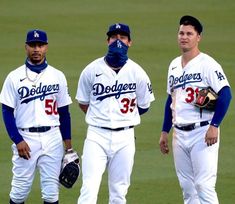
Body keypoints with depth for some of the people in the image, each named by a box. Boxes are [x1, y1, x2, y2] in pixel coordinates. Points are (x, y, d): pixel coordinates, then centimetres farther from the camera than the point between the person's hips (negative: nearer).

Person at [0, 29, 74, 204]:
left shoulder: (58, 76, 7)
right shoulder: (15, 77, 1)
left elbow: (64, 112, 11)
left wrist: (68, 145, 6)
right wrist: (18, 141, -11)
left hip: (52, 138, 2)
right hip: (25, 138, -2)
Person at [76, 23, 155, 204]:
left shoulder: (137, 73, 1)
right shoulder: (92, 70, 0)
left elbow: (144, 106, 12)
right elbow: (83, 102, 12)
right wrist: (99, 119, 10)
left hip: (124, 138, 1)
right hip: (96, 136, -1)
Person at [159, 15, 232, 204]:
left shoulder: (207, 64, -8)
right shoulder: (174, 65, 14)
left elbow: (225, 94, -16)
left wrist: (214, 126, -21)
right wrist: (165, 131, 19)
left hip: (203, 133, -7)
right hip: (179, 135, 7)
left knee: (204, 185, -12)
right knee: (187, 187, 10)